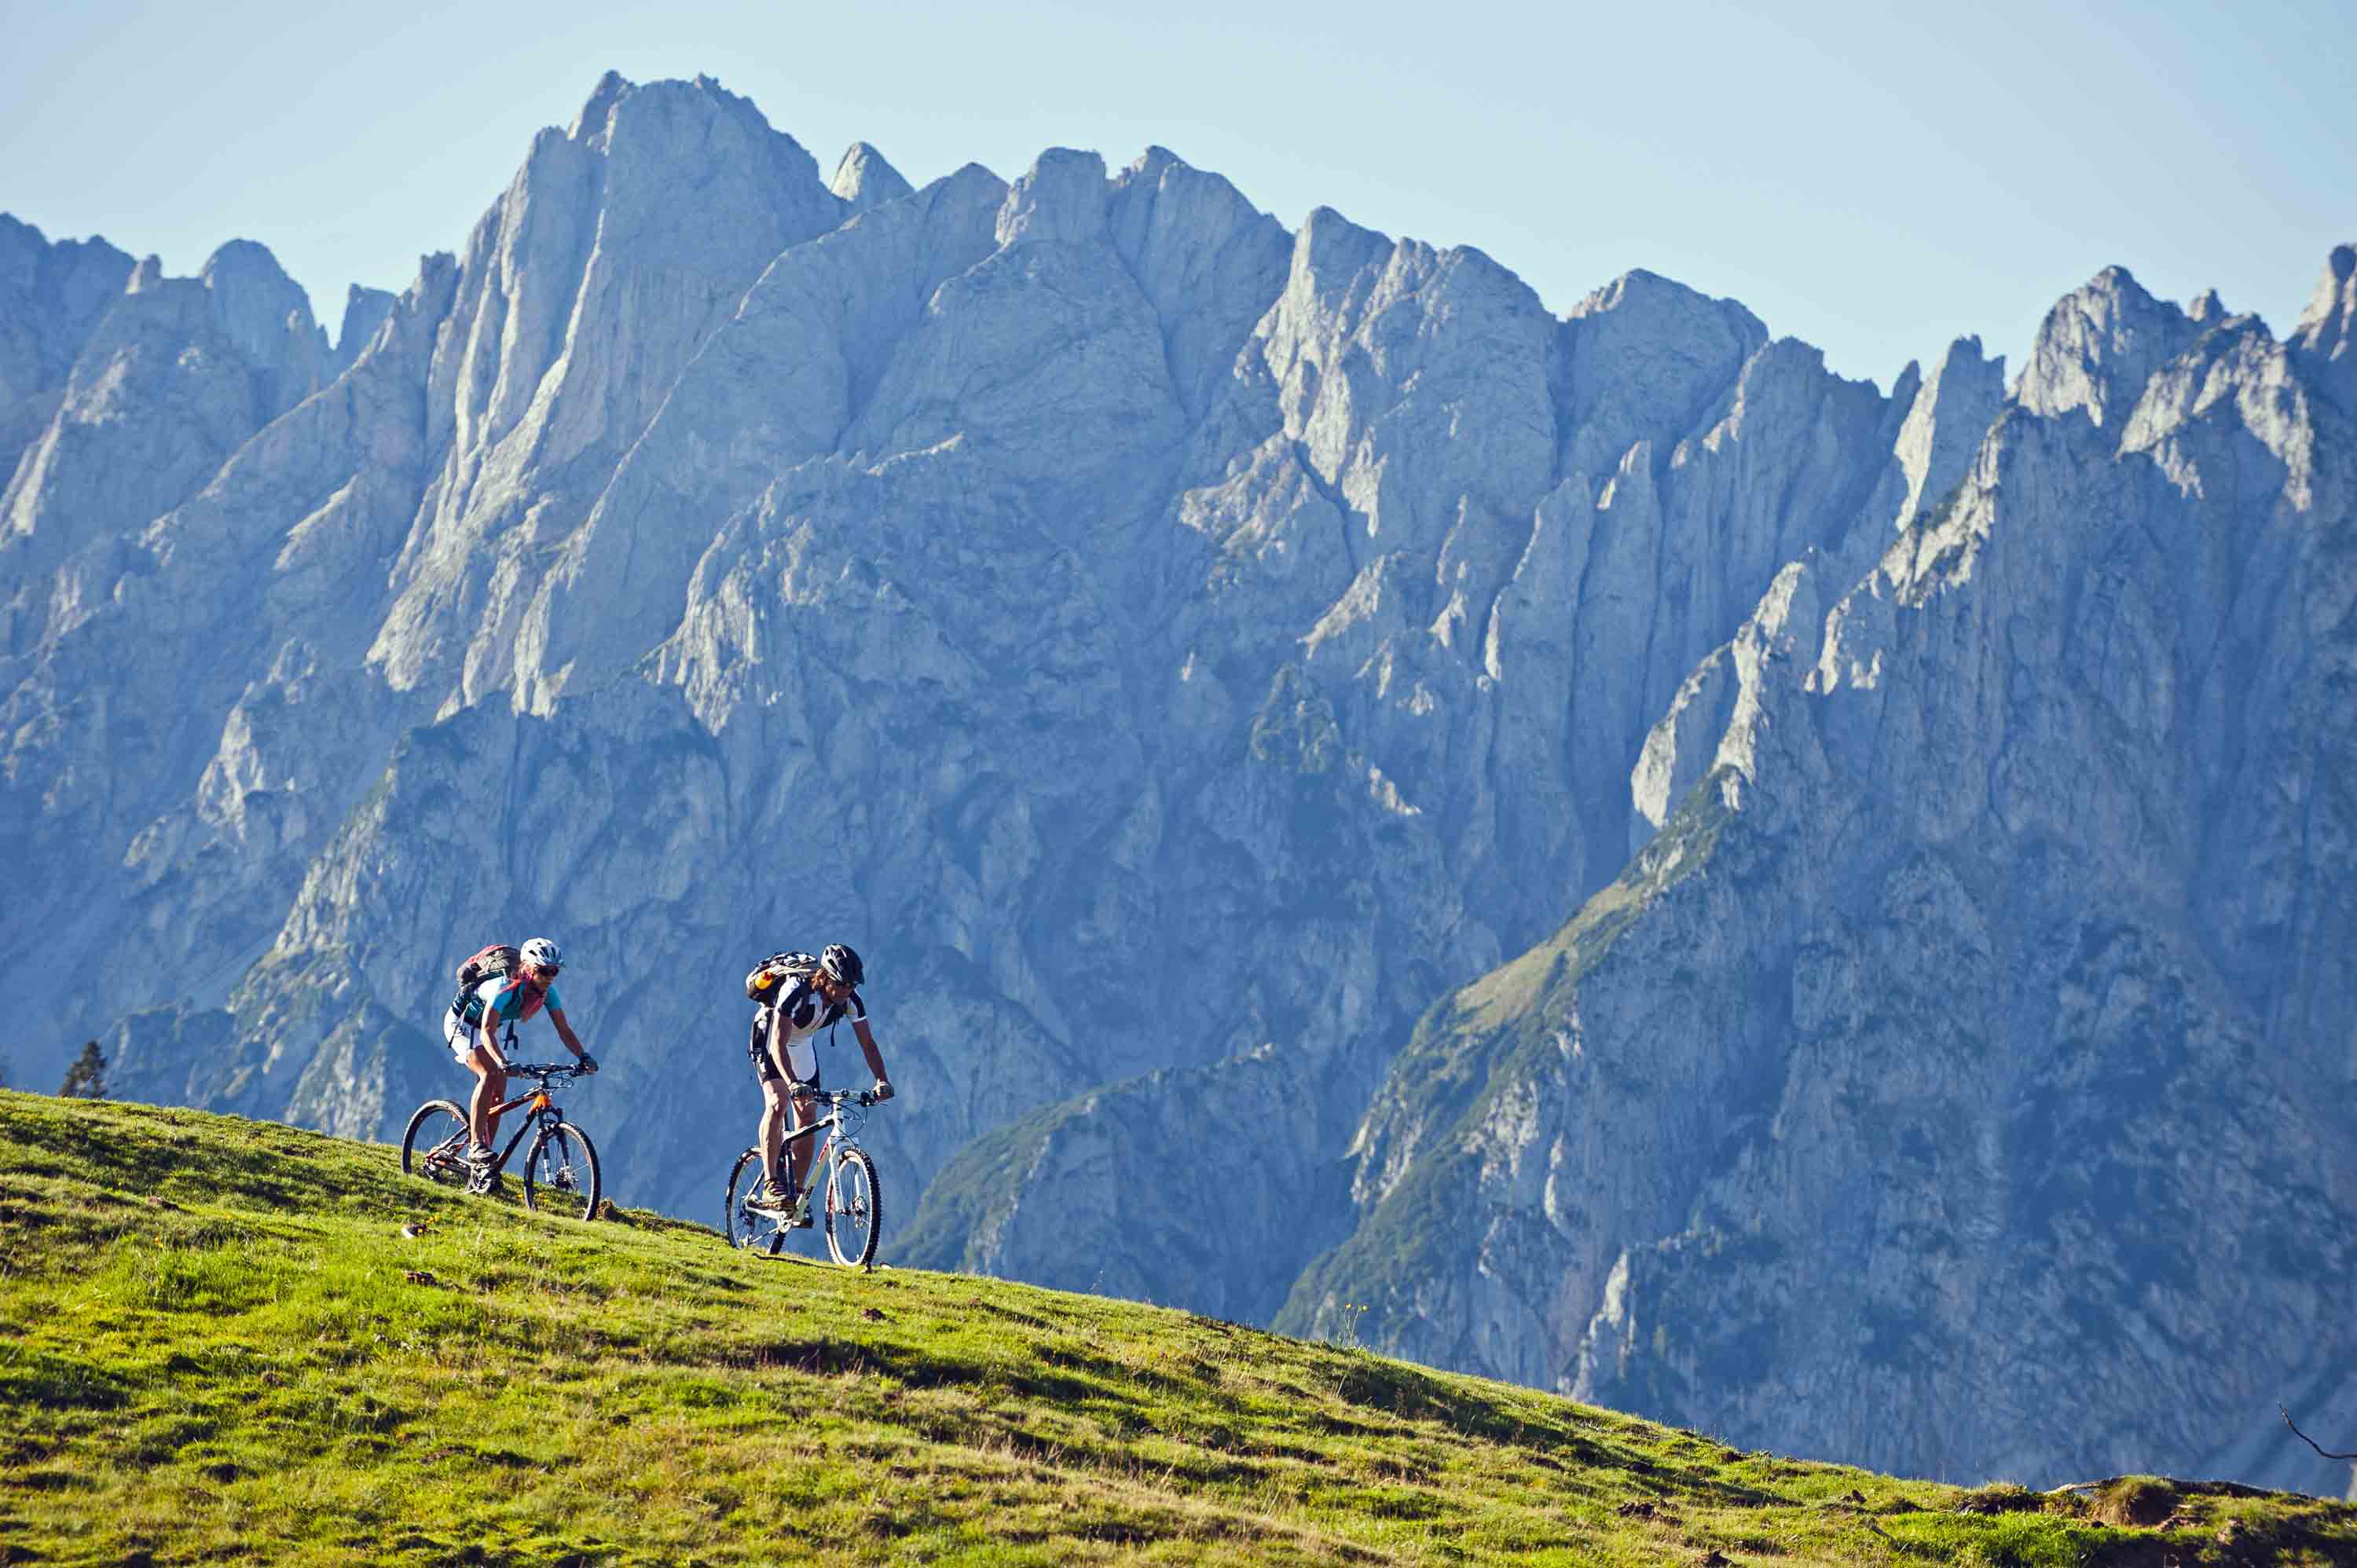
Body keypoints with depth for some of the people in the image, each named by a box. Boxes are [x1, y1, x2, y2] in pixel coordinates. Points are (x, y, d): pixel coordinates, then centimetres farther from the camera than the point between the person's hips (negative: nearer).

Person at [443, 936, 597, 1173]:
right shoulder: (506, 987, -37)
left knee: (498, 1094, 0)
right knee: (490, 1075, -29)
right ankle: (476, 1146, -31)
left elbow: (564, 1029, -13)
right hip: (461, 1024, -7)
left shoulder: (546, 991, -16)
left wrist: (583, 1057, -29)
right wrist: (503, 1063, -59)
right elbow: (487, 1031, -44)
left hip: (483, 1029, 7)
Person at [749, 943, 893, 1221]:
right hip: (769, 1039, -5)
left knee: (808, 1118, -2)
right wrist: (793, 1083, -57)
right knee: (778, 1102, -28)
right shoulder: (797, 991, -37)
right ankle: (771, 1183, -28)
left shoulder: (850, 999, -22)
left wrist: (882, 1081, -30)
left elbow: (867, 1042, -16)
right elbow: (778, 1044, -43)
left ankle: (797, 1194, 7)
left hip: (802, 1046, 5)